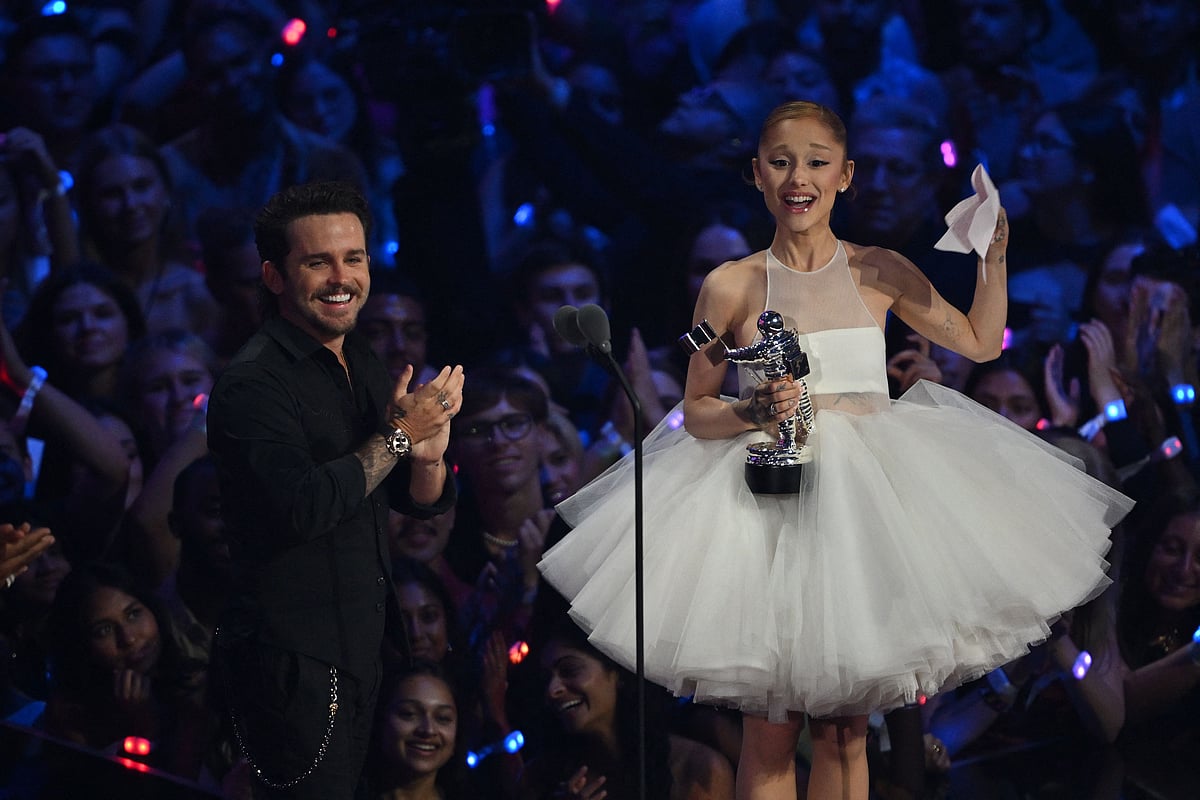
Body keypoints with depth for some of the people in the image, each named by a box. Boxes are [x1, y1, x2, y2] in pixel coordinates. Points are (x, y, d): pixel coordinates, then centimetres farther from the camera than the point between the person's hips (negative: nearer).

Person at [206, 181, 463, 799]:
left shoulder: (363, 368, 11)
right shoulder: (253, 383, -16)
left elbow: (423, 504, 13)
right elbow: (302, 506, -28)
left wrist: (428, 457, -10)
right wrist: (397, 437, -19)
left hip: (361, 648, 9)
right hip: (292, 660, -9)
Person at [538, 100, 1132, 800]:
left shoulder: (881, 273, 5)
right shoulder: (732, 287, -1)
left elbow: (981, 343, 16)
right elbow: (696, 412, 4)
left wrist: (994, 259, 4)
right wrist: (752, 414, -15)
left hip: (866, 493, 1)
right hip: (768, 504, -1)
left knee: (845, 728, 4)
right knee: (770, 728, -2)